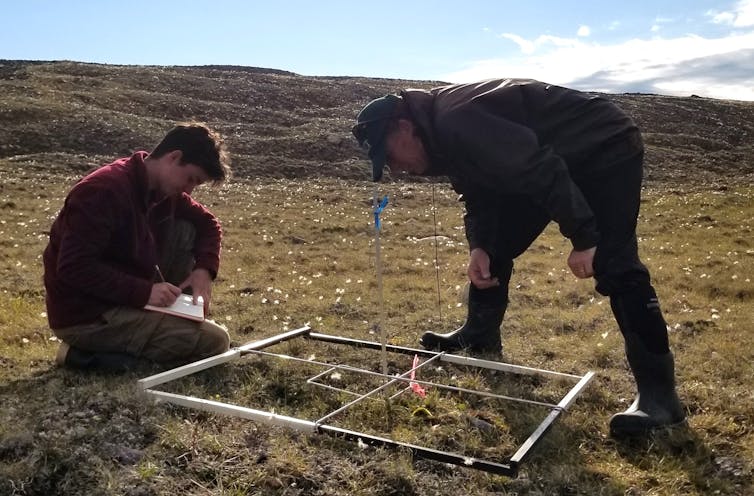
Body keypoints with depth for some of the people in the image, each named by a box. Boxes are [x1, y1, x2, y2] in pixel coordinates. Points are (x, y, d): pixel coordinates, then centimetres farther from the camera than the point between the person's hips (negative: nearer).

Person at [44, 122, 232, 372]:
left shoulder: (163, 189, 2)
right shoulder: (105, 191, -24)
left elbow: (207, 223, 13)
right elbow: (74, 267, -27)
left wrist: (204, 268, -5)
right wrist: (144, 292, -27)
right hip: (85, 316, -9)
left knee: (186, 228, 2)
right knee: (214, 341, -14)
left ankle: (172, 317, 8)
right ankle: (91, 351, -7)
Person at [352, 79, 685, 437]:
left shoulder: (456, 120, -30)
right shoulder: (442, 130, 2)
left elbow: (542, 170, -33)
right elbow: (478, 195, 7)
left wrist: (583, 238, -31)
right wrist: (479, 246, -9)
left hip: (605, 149, -10)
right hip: (562, 160, 10)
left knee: (614, 267, -19)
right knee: (495, 246, 9)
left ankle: (658, 393, -14)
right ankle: (479, 337, 25)